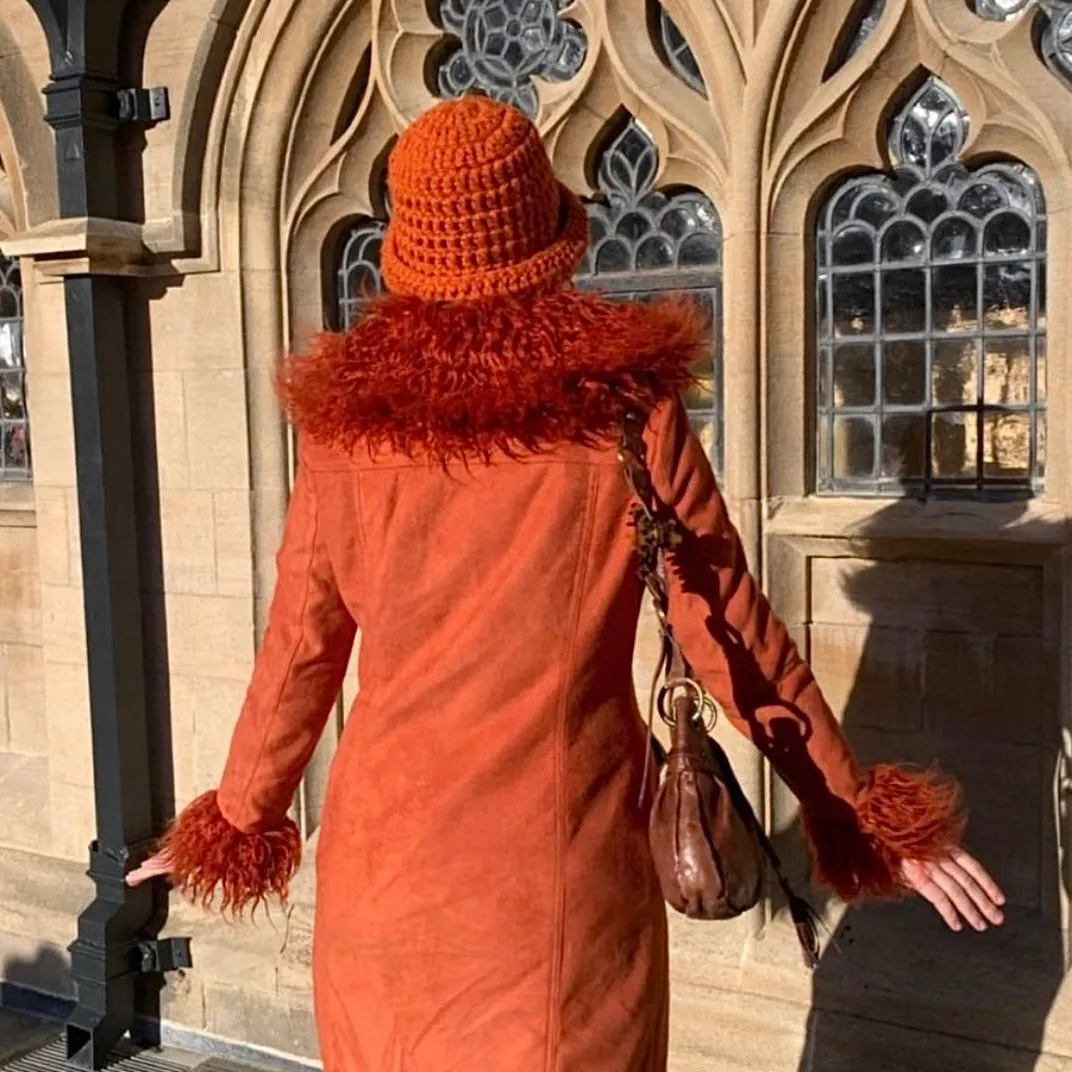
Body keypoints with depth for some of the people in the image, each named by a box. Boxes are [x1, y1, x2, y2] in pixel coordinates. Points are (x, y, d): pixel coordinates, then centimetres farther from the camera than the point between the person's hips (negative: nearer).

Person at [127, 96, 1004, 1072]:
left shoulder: (346, 417, -2)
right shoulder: (624, 402, -9)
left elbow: (298, 653, 5)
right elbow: (731, 631, -5)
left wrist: (239, 819, 20)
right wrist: (861, 814, 7)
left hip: (383, 847, 3)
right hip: (559, 852, -2)